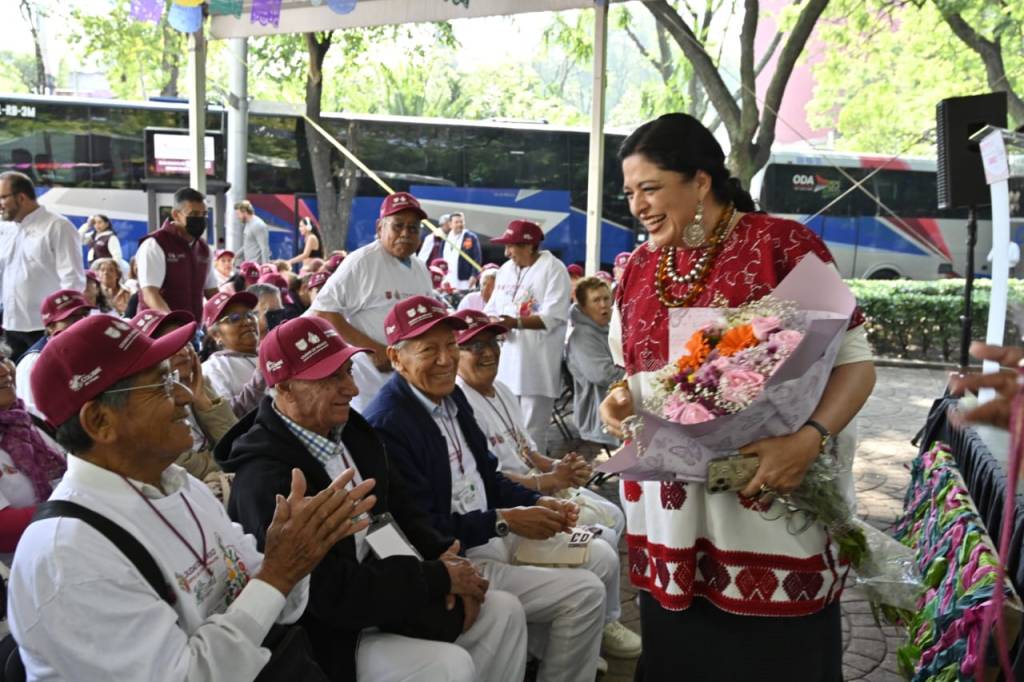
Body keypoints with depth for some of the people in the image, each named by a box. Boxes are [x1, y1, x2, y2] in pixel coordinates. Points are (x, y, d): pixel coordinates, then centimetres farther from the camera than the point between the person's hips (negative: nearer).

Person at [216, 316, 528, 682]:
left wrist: (443, 554, -7)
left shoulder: (349, 428, 0)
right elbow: (333, 593, -29)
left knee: (505, 611, 7)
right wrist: (440, 578, -20)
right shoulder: (265, 477, -27)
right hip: (329, 635, -8)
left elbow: (398, 509, 12)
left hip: (380, 590, 9)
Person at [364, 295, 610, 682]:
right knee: (585, 593, -12)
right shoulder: (387, 425, -24)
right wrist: (505, 520, -21)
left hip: (493, 533, 9)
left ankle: (553, 647, 29)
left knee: (602, 560, 12)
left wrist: (537, 503, -3)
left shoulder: (451, 395, 5)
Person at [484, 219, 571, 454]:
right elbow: (493, 308, 18)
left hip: (537, 364, -7)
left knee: (532, 432, -1)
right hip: (507, 360, 7)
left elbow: (553, 318, -17)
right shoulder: (505, 270, 14)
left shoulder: (554, 270, -9)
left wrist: (516, 323, -30)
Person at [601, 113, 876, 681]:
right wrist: (620, 398, -2)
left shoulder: (783, 245, -8)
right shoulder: (639, 269, 9)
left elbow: (854, 361, -7)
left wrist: (810, 439, -24)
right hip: (668, 515, 5)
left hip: (771, 510, -4)